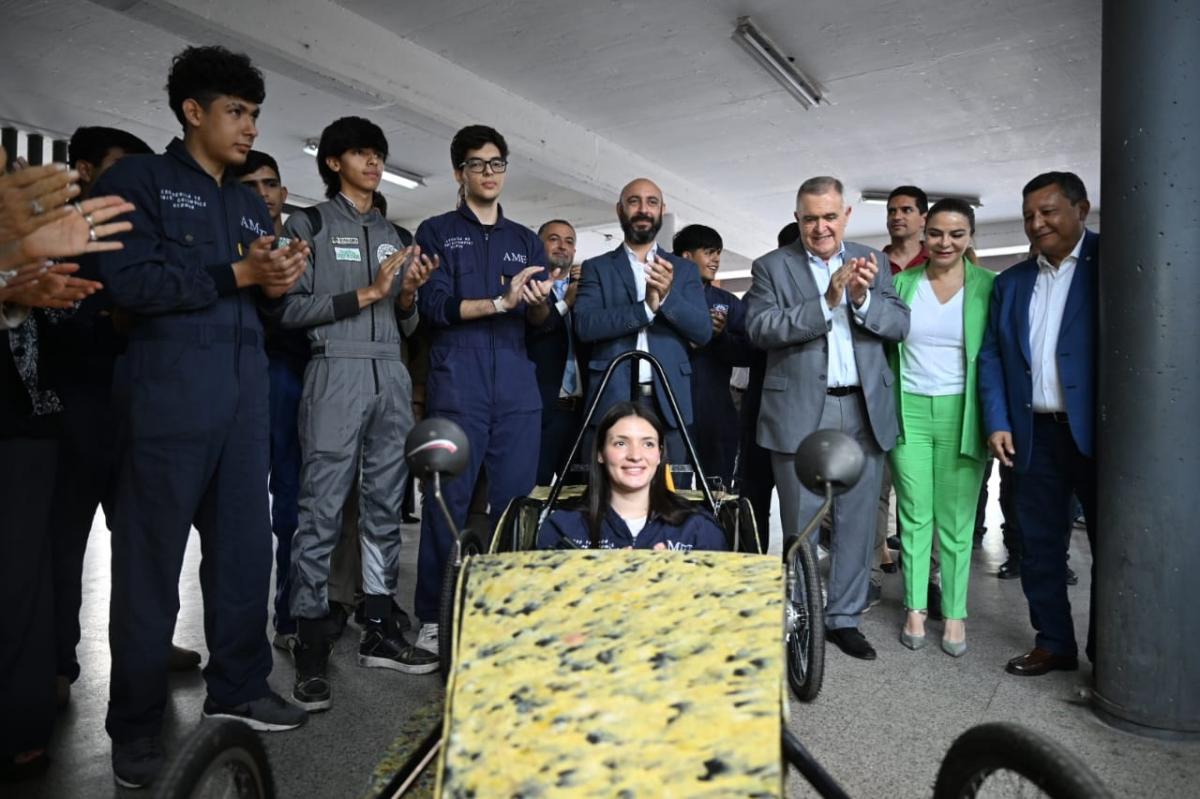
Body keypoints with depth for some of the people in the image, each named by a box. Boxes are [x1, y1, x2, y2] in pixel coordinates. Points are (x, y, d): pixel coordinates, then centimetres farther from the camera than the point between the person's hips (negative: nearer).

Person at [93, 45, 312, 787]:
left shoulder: (251, 203, 20)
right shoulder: (137, 180, 1)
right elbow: (129, 281, -13)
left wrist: (278, 283, -1)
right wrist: (236, 275, -12)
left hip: (246, 393, 7)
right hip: (170, 393, -6)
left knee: (246, 546, 11)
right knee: (150, 560, 3)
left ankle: (238, 688, 26)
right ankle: (136, 725, 18)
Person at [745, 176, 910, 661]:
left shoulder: (871, 262, 11)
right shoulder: (772, 267, 2)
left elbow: (899, 325, 3)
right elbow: (760, 329, -12)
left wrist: (861, 298, -16)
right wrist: (827, 302, -19)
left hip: (864, 411, 3)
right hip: (799, 412, -3)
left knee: (857, 521, 9)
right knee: (802, 525, 7)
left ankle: (844, 619, 24)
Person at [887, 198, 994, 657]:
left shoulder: (988, 287, 0)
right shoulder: (901, 284, 5)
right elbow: (884, 346, 11)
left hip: (960, 413, -1)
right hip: (908, 410, 1)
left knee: (956, 520, 7)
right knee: (914, 516, 8)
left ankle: (955, 614, 20)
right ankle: (915, 609, 20)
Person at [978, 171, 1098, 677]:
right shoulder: (1011, 282, 13)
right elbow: (991, 356, 10)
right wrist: (997, 423, -1)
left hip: (1097, 428, -4)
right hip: (1034, 433, 4)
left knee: (1111, 543, 7)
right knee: (1039, 544, 9)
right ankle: (1053, 643, 22)